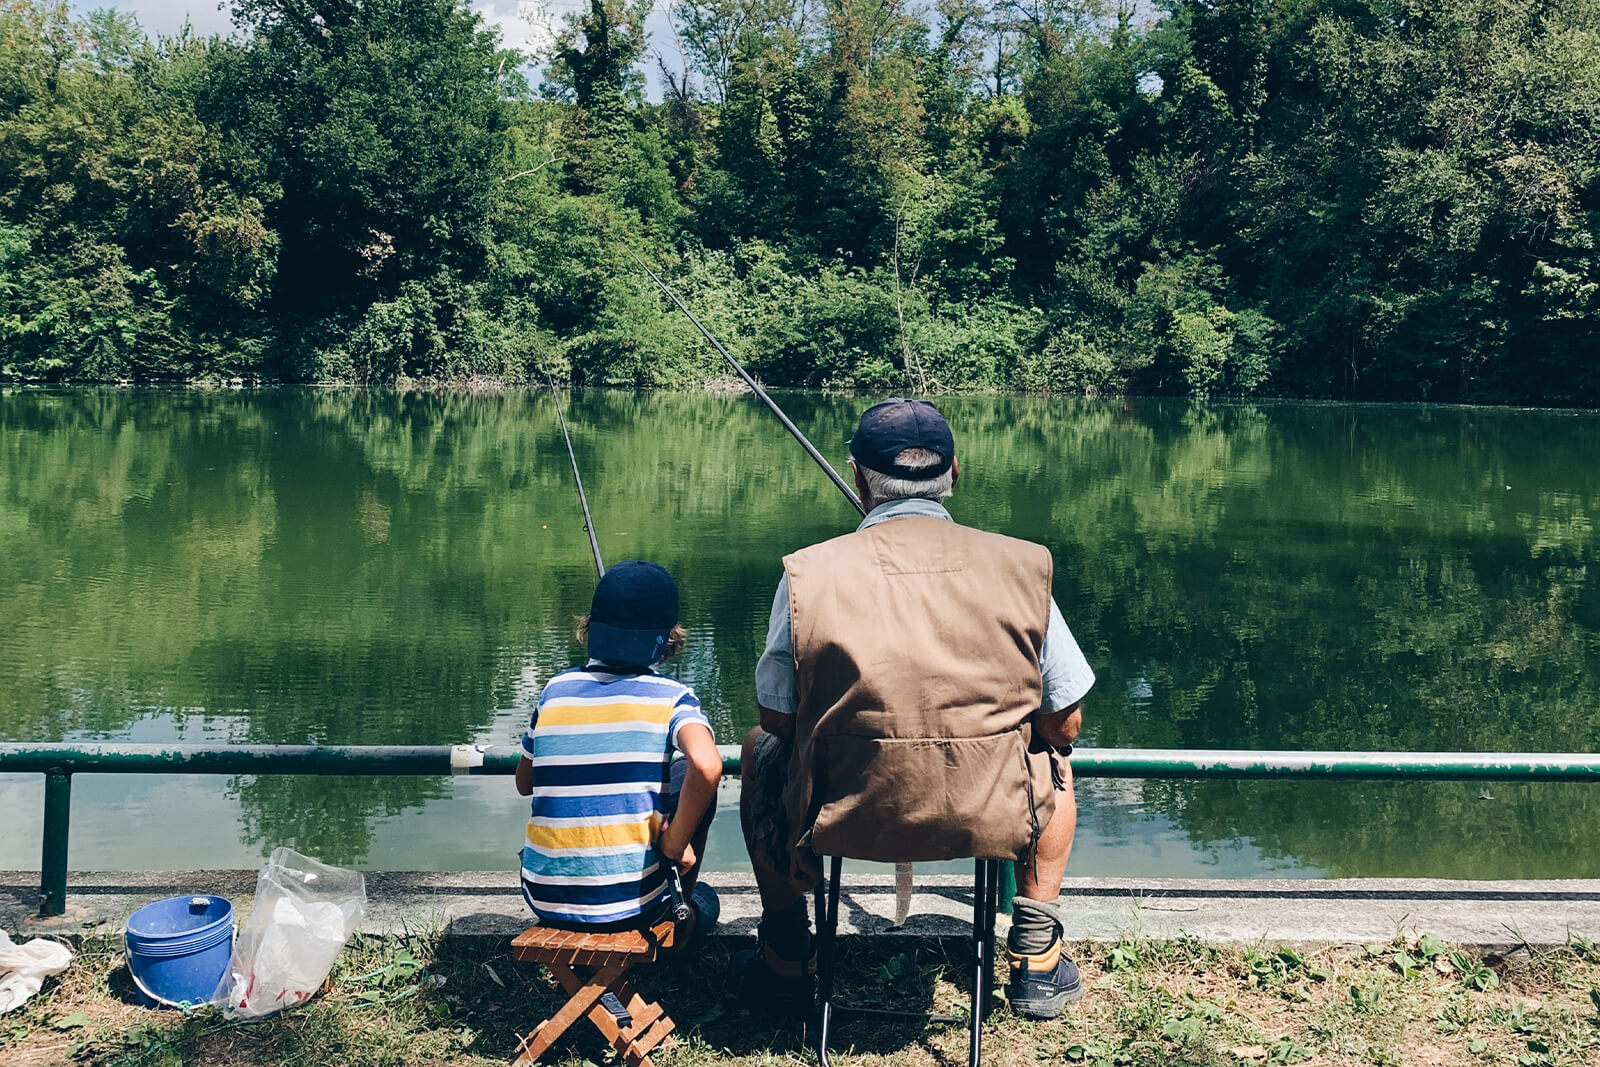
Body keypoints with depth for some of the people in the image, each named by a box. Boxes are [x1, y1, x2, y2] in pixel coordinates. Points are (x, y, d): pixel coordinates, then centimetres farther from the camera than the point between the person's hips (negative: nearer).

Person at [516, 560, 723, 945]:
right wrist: (676, 844, -14)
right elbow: (706, 767, -28)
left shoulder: (555, 690, 2)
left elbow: (524, 784, 14)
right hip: (630, 904, -4)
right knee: (695, 785, 19)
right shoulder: (670, 697, -8)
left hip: (545, 900, 4)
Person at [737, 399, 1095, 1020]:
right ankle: (1035, 958, 33)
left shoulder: (808, 573, -9)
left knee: (761, 749, 32)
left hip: (839, 819, 0)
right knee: (1053, 758, 34)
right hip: (991, 821, 1)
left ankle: (785, 962, 37)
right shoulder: (1019, 567, -6)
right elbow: (1064, 725, 2)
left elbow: (778, 720, 1)